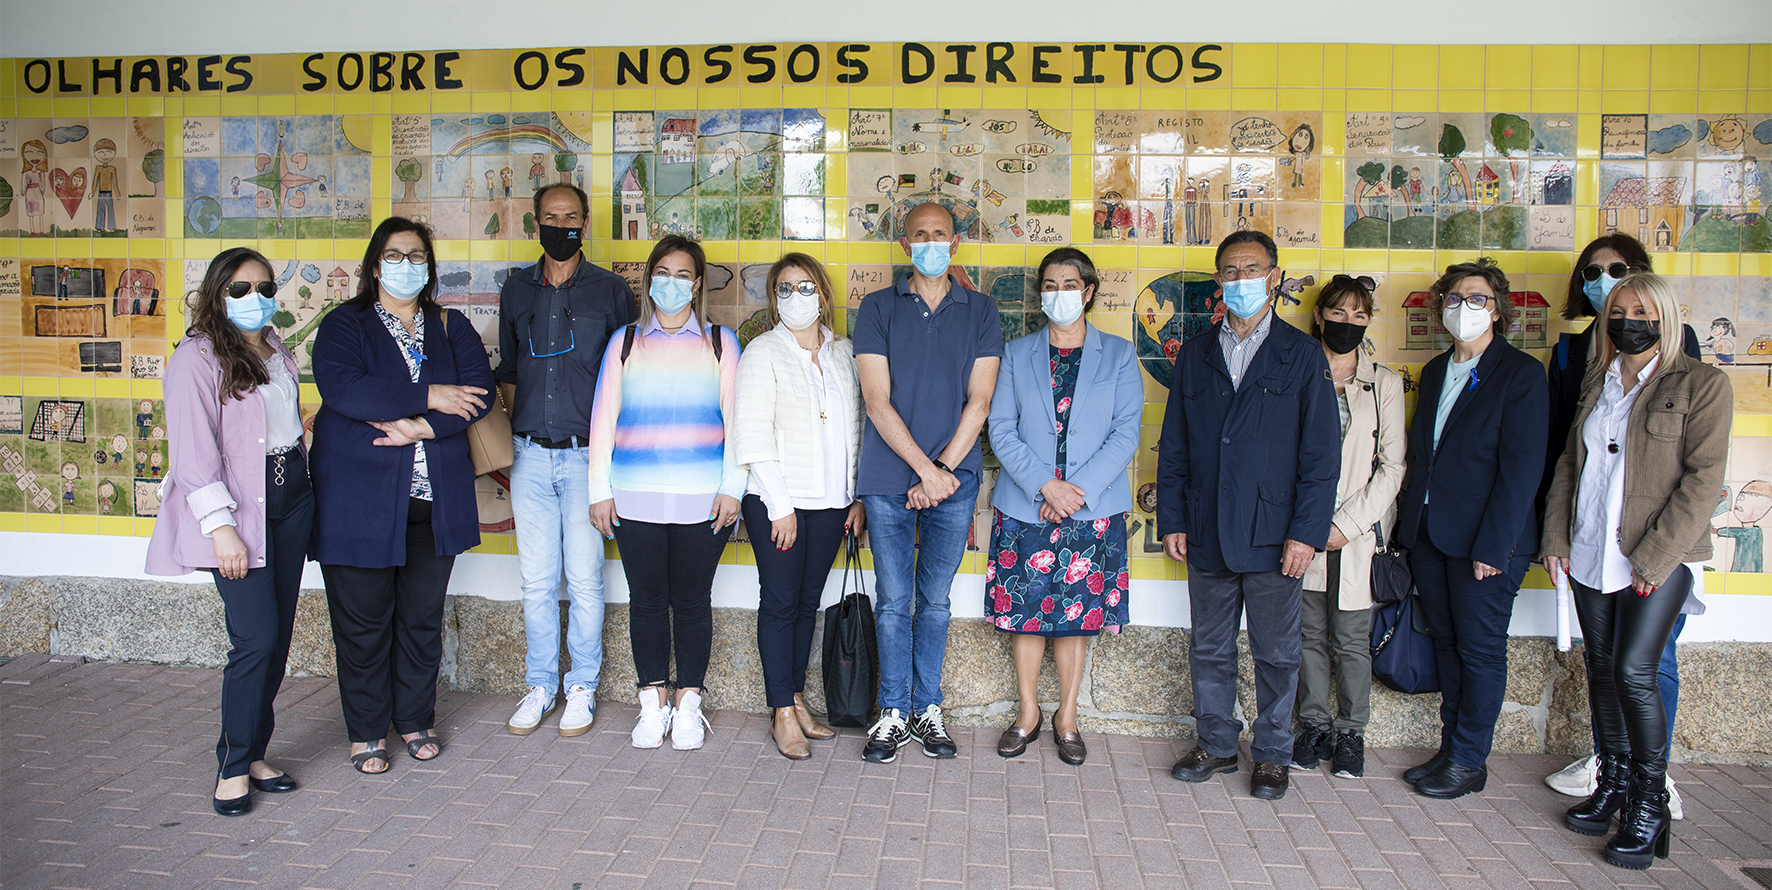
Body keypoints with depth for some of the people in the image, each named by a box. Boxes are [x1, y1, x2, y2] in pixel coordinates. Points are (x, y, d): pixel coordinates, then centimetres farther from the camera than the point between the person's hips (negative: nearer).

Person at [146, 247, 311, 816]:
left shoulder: (277, 352, 14)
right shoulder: (197, 358, -7)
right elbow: (193, 450, -13)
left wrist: (304, 482, 13)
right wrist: (221, 527, -19)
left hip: (290, 496, 7)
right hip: (239, 506, -7)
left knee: (278, 636, 7)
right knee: (256, 638, -10)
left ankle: (254, 753, 19)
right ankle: (233, 767, 5)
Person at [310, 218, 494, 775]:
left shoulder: (451, 327, 10)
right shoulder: (346, 324, 1)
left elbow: (480, 389, -5)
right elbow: (342, 389, -18)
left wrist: (421, 427, -18)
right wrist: (429, 397, -19)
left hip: (435, 500, 3)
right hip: (360, 498, -3)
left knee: (423, 617, 11)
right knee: (364, 619, 5)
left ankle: (416, 720, 27)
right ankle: (365, 733, 20)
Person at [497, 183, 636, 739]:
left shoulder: (611, 291, 2)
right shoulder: (517, 290, 11)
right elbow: (507, 369, 20)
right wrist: (514, 431, 11)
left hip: (586, 453, -3)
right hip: (530, 454, 3)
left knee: (584, 579, 1)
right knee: (537, 579, 7)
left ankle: (582, 688, 14)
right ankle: (540, 686, 20)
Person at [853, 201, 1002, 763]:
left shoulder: (980, 311, 7)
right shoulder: (878, 309, 3)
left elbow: (978, 400, 0)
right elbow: (877, 401, -5)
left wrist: (944, 469, -9)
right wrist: (925, 469, -11)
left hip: (954, 478, 1)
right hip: (889, 478, -1)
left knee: (935, 600, 8)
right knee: (894, 600, 3)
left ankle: (928, 711, 19)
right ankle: (893, 713, 15)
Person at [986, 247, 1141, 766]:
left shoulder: (1118, 355, 5)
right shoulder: (1017, 354, 8)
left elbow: (1126, 433, -2)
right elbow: (1001, 430, 0)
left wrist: (1080, 489, -13)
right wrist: (1045, 485, -13)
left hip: (1092, 509, -1)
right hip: (1024, 508, 1)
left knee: (1078, 614, 6)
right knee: (1025, 610, 5)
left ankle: (1067, 716, 21)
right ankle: (1028, 712, 21)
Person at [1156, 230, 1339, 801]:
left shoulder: (1302, 355, 0)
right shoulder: (1195, 355, 10)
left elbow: (1320, 453, -4)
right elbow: (1174, 446, 11)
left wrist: (1307, 532, -10)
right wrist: (1171, 520, 4)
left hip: (1274, 536, -3)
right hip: (1207, 535, 3)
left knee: (1276, 653, 8)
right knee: (1209, 648, 12)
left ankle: (1272, 755, 23)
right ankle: (1216, 744, 27)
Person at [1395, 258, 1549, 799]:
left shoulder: (1520, 373, -8)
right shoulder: (1435, 371, 13)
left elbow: (1522, 467, -13)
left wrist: (1493, 546, -17)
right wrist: (1408, 524, 7)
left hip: (1485, 541, -6)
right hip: (1428, 533, 6)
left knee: (1479, 651, 4)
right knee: (1447, 645, 13)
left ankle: (1469, 761, 15)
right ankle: (1451, 749, 24)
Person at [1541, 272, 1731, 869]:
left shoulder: (1701, 385, -5)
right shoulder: (1596, 383, 12)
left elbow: (1702, 478, -11)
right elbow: (1568, 462, 15)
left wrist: (1655, 558, -16)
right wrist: (1556, 537, 7)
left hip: (1657, 559, -5)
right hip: (1590, 553, 6)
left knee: (1635, 672, -10)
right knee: (1602, 669, 11)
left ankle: (1650, 803, 6)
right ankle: (1613, 783, 25)